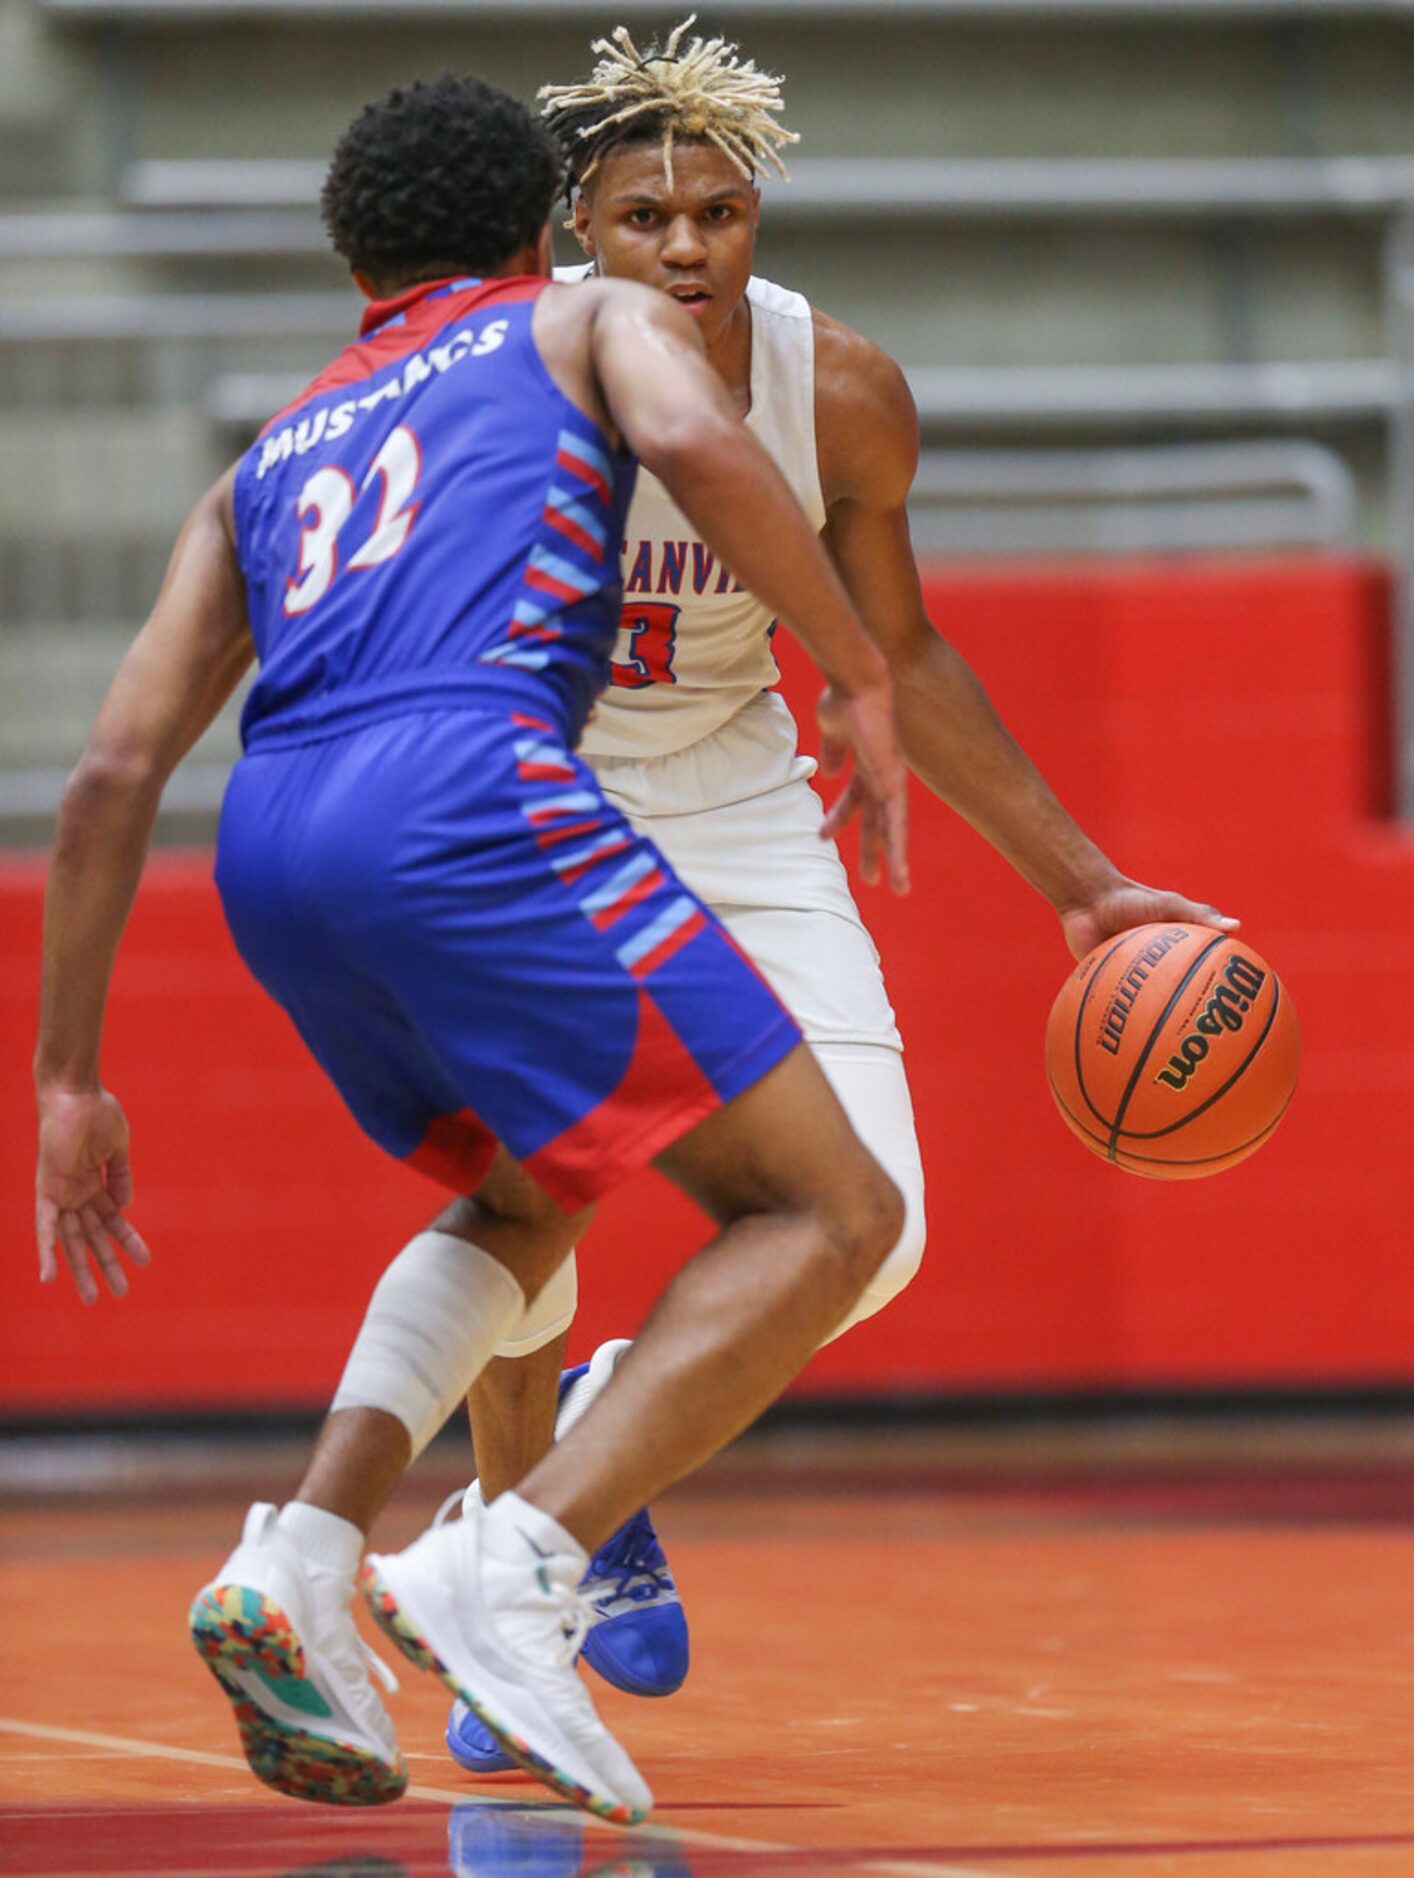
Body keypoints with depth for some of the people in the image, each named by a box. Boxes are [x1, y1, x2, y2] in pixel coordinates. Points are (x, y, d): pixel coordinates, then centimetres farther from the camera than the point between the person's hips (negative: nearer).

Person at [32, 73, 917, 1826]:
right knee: (828, 1214, 1)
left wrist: (67, 1081, 25)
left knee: (524, 1198, 30)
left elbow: (114, 772, 23)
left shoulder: (266, 462, 33)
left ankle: (299, 1562, 9)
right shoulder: (591, 320, 23)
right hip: (465, 791, -6)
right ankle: (517, 1563, -16)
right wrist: (859, 679, 6)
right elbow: (697, 443, -3)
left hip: (271, 853, 6)